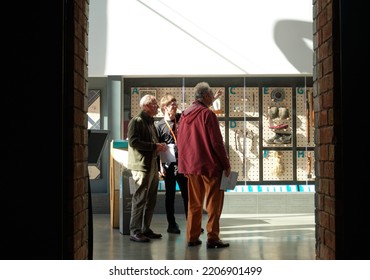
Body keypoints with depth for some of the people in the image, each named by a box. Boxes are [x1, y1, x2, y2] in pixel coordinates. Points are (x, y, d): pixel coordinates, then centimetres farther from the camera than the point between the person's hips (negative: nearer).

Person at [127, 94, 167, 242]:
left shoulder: (151, 122, 20)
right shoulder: (137, 121, -8)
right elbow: (133, 141, -19)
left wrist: (159, 147, 10)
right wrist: (154, 146, -18)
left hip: (152, 165, 9)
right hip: (141, 165, -9)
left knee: (151, 200, 12)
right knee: (140, 199, -7)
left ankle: (145, 229, 21)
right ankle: (135, 232, -1)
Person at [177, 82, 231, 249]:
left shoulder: (185, 114, 8)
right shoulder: (207, 114, -13)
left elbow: (180, 142, 13)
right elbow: (217, 142, -14)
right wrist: (226, 164, -7)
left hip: (190, 165, 7)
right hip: (210, 165, -7)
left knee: (194, 203, 13)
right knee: (214, 203, 2)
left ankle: (192, 237, 15)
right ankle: (212, 238, 2)